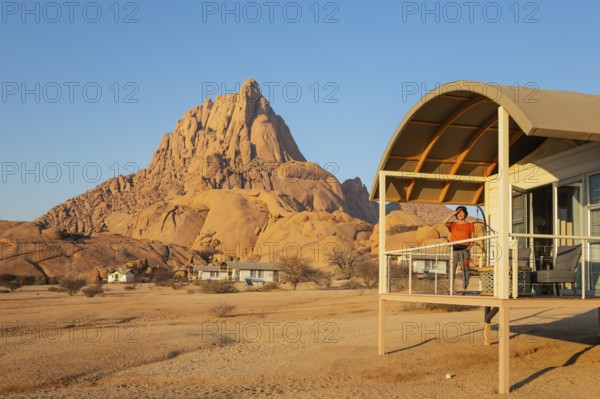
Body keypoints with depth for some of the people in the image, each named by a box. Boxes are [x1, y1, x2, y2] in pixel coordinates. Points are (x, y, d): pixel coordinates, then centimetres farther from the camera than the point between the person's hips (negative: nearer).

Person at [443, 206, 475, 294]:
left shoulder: (470, 225, 12)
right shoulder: (453, 225, 14)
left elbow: (472, 238, 8)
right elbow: (444, 222, -6)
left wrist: (469, 248, -6)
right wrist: (453, 214, -1)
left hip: (464, 249, -1)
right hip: (454, 249, 1)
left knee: (465, 269, -6)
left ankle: (464, 289, -3)